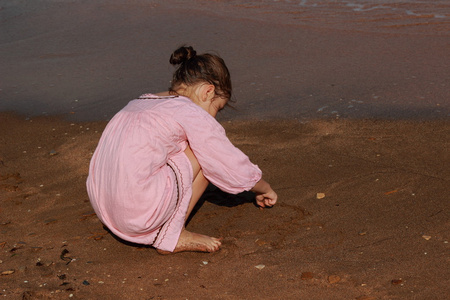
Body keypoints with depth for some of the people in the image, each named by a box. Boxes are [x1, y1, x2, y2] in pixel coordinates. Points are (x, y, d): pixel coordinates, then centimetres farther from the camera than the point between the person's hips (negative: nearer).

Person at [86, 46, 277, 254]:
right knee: (206, 151, 7)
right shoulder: (191, 113, -2)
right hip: (140, 213, -8)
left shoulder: (138, 104, 20)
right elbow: (236, 168, 5)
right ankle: (172, 236, 5)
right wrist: (265, 190, 27)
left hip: (104, 210, 9)